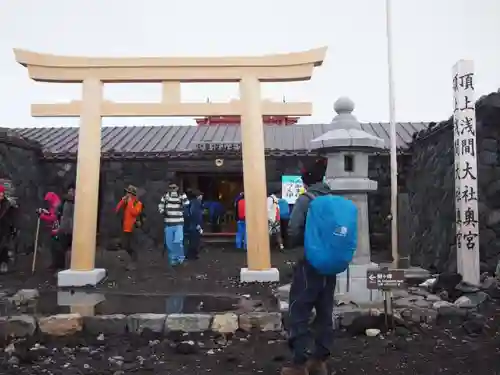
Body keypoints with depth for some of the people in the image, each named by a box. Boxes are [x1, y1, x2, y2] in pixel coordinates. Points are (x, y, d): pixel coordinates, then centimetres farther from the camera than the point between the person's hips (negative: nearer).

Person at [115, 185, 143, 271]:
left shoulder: (138, 203, -7)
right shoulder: (125, 202, 11)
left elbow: (134, 212, -23)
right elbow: (117, 210, 2)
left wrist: (130, 202, -17)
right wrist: (122, 201, -6)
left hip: (132, 228, -7)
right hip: (125, 227, 7)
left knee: (131, 246, -5)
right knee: (125, 246, 10)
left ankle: (133, 263, 9)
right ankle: (133, 259, 30)